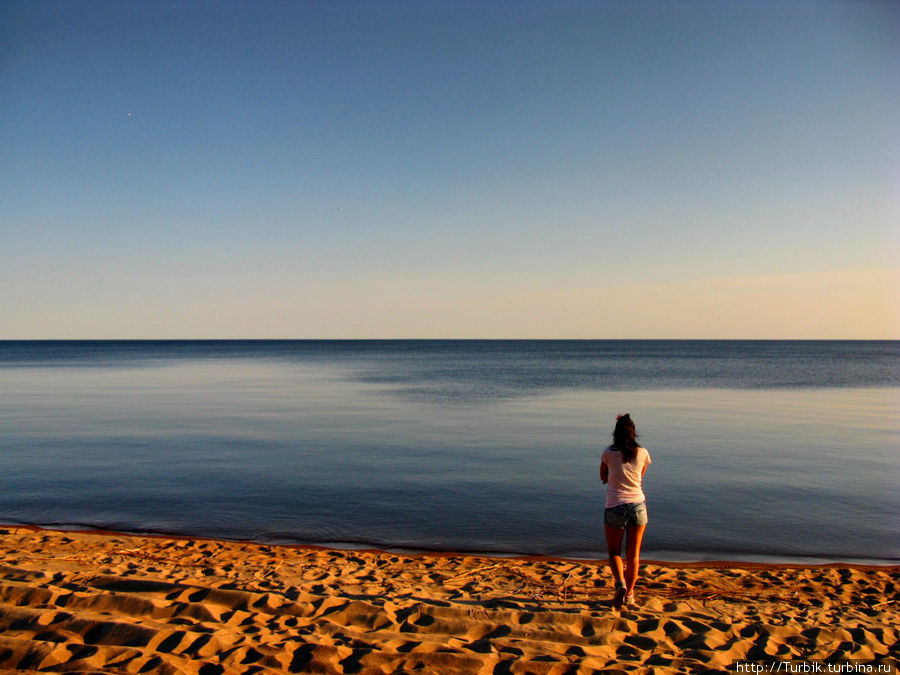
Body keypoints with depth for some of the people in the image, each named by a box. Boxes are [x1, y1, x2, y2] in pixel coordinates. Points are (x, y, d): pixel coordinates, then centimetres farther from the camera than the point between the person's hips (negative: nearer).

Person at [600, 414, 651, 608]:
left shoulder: (609, 453, -7)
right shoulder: (643, 453, -2)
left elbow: (603, 477, 11)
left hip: (615, 508, -2)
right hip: (638, 505, 2)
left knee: (614, 552, 12)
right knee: (633, 554, 15)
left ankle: (620, 583, -13)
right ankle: (629, 594, 21)